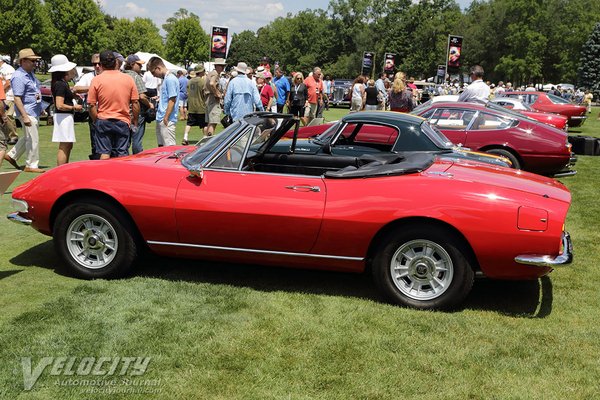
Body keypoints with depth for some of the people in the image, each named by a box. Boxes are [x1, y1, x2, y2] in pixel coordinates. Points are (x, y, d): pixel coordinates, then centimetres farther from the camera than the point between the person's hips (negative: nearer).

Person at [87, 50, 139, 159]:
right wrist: (135, 121, 10)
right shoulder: (128, 79, -1)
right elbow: (135, 103, 0)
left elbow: (92, 105, -5)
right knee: (122, 156, 6)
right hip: (123, 122, 1)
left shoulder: (96, 80, -5)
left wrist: (96, 121, 7)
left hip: (103, 122, -1)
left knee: (104, 154, 5)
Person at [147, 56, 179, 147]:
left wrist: (166, 118, -18)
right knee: (161, 146, 13)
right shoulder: (165, 79, 16)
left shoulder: (170, 79, -14)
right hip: (160, 119, 10)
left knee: (169, 147, -8)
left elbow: (172, 100, -18)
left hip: (167, 120, -10)